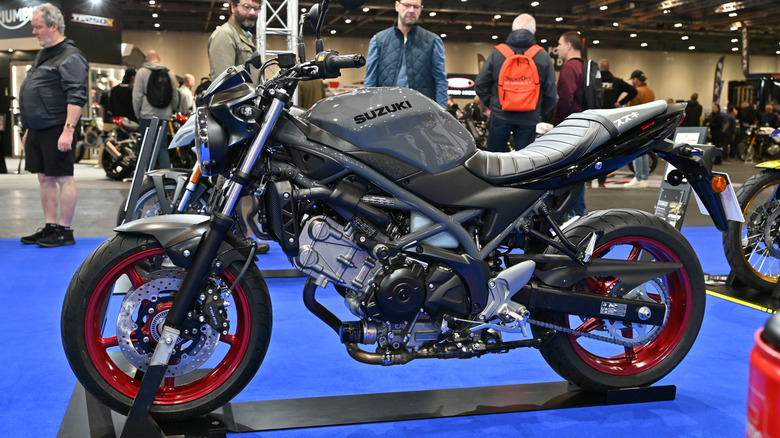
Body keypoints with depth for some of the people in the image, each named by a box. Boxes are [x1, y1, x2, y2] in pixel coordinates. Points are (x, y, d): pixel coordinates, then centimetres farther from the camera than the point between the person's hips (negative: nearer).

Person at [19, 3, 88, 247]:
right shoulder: (43, 55, 20)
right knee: (45, 178, 11)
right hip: (38, 130, 9)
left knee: (63, 178, -4)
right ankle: (50, 227, 19)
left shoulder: (70, 57, -10)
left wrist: (68, 130, -25)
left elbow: (76, 97, -18)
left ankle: (65, 231, 1)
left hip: (56, 129, -9)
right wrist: (28, 129, 23)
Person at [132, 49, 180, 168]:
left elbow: (137, 96, -5)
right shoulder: (169, 73, 9)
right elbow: (175, 98, 10)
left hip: (147, 115, -3)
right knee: (163, 147, 5)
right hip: (164, 116, 3)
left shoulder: (142, 72, -1)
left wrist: (137, 114, 4)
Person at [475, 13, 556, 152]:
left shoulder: (497, 53, -2)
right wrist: (539, 112, 12)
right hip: (529, 119, 0)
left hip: (500, 115, 0)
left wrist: (492, 104, 11)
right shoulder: (543, 56, -3)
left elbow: (480, 84, -1)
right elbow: (551, 93, -2)